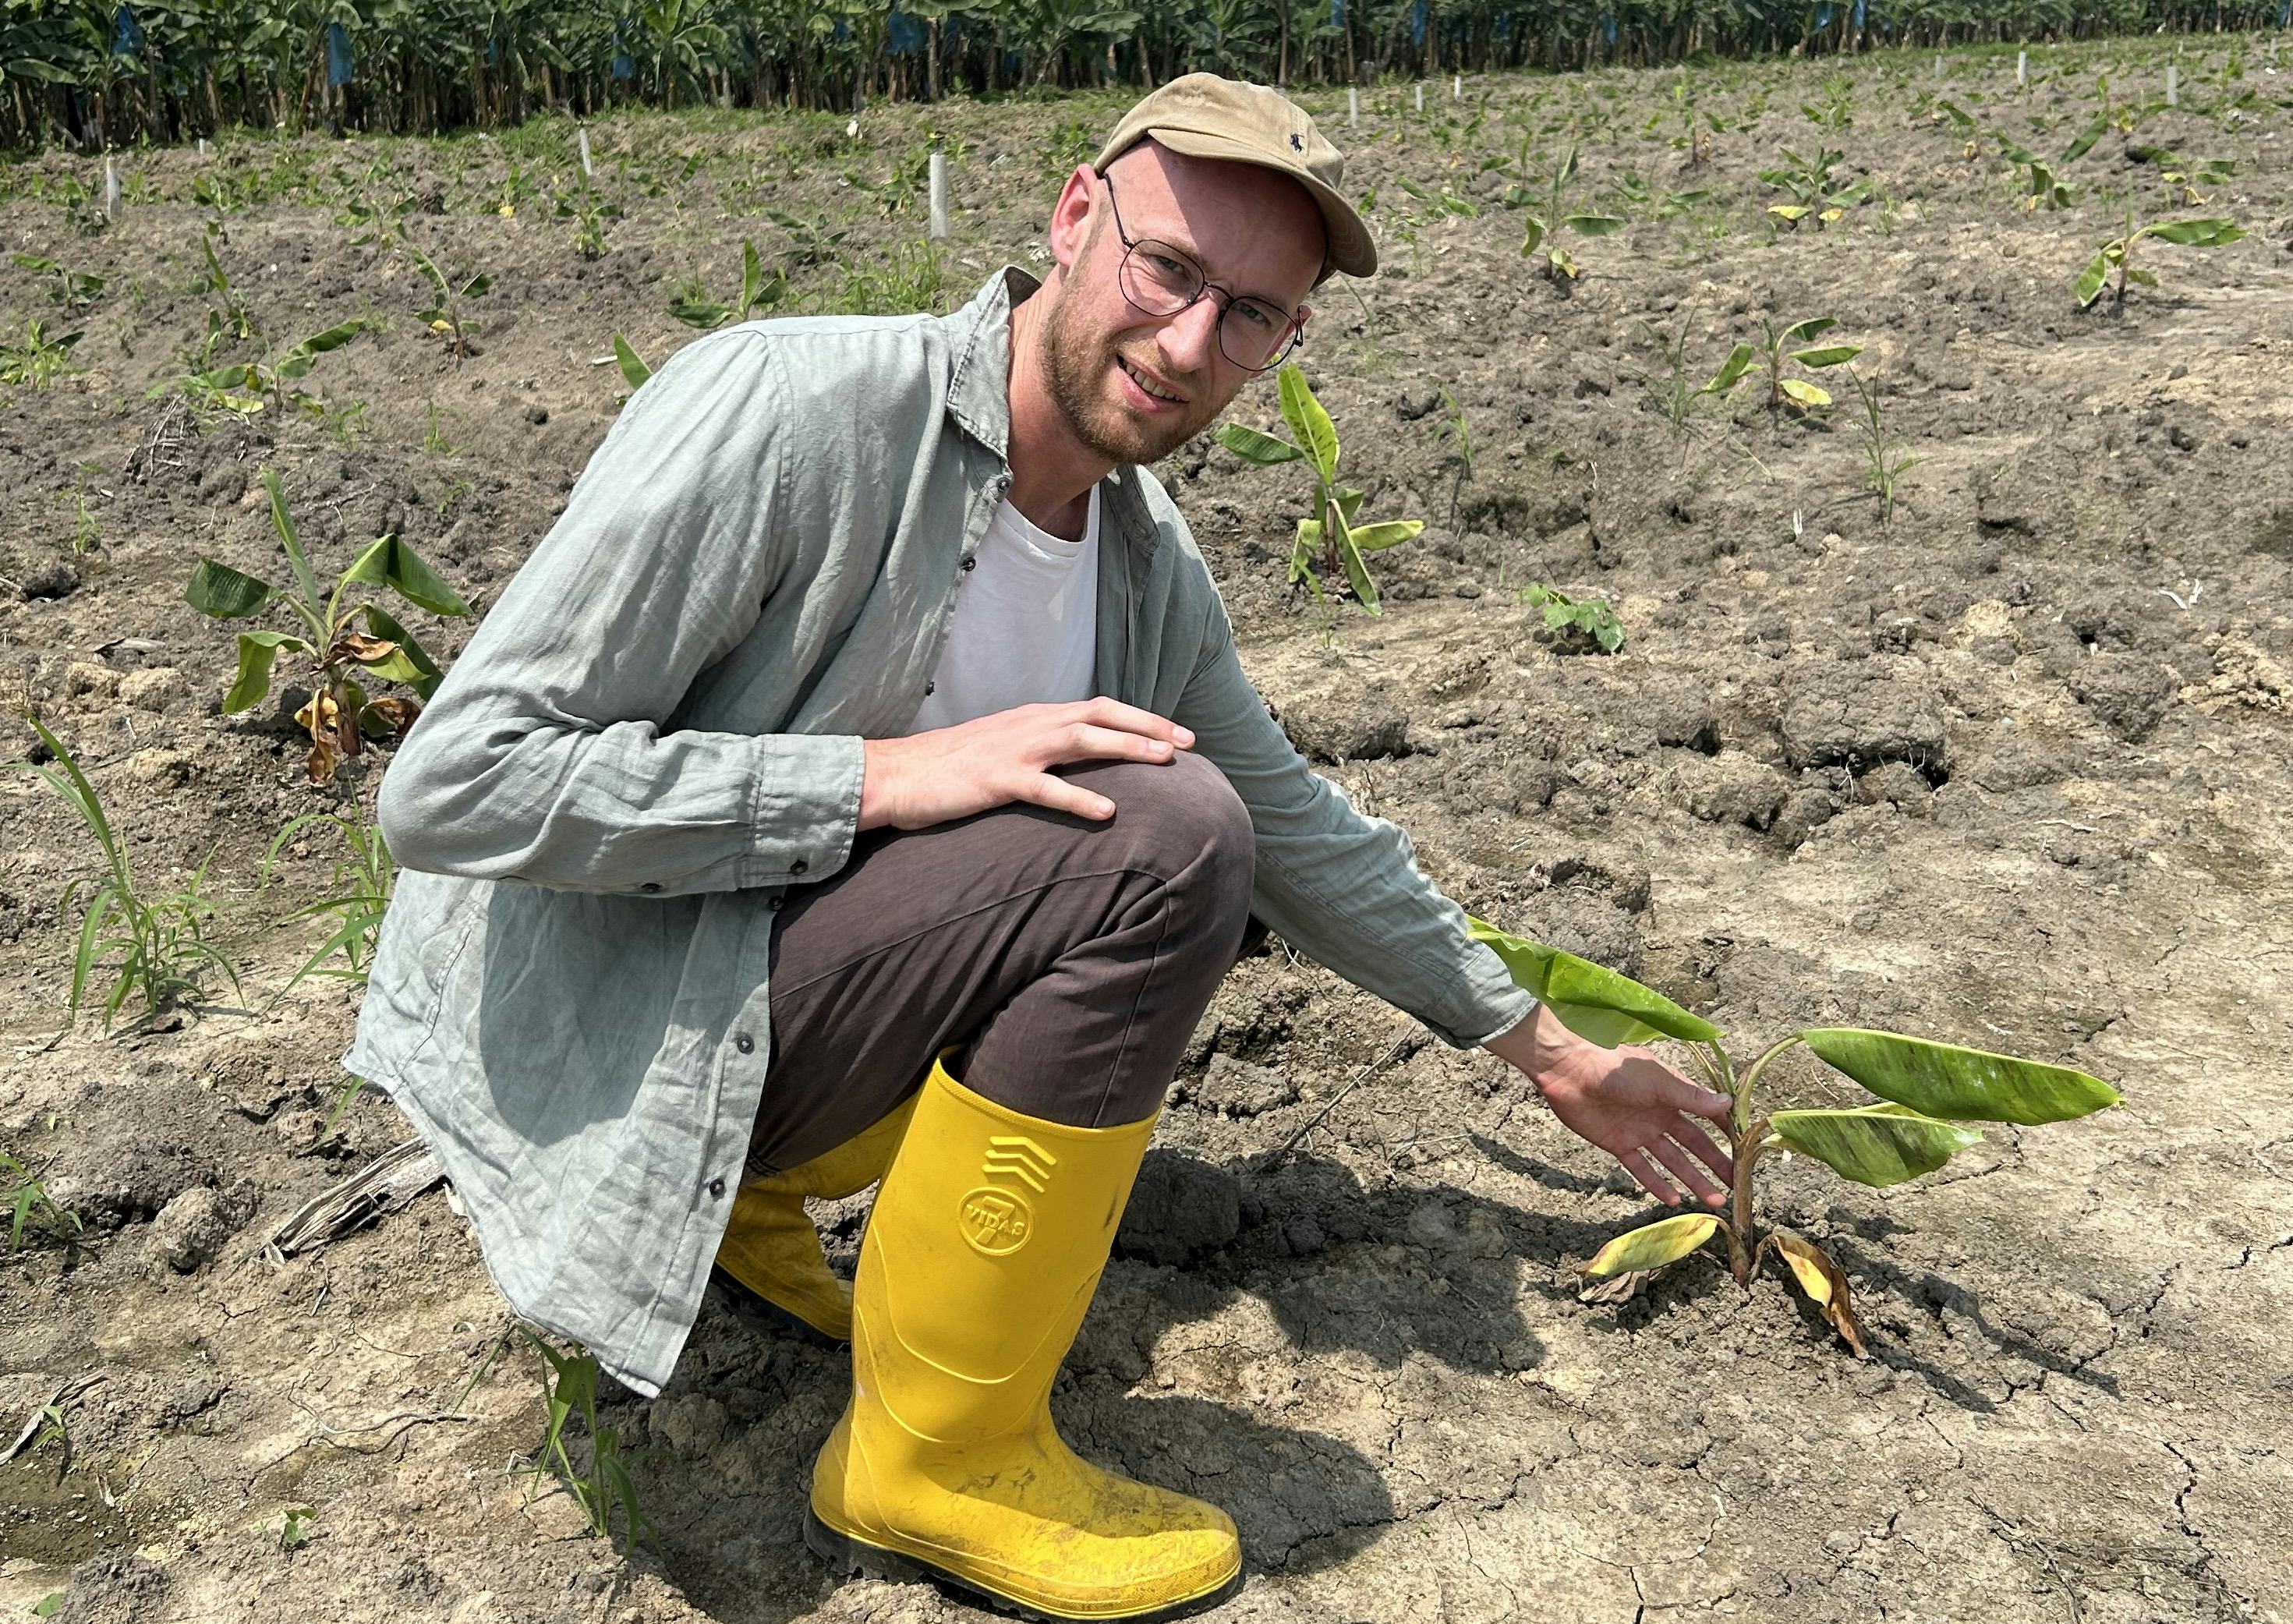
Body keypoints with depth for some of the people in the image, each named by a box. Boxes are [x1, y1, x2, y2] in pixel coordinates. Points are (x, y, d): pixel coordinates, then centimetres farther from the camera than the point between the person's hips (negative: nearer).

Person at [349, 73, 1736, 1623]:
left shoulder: (1151, 566, 1)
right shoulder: (783, 408, -21)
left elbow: (1300, 823, 16)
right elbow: (451, 782, -23)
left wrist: (1547, 1048, 22)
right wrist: (888, 775, -28)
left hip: (774, 976, 8)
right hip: (578, 1041, -7)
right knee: (1160, 844, -23)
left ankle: (747, 1195, 10)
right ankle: (940, 1463, -8)